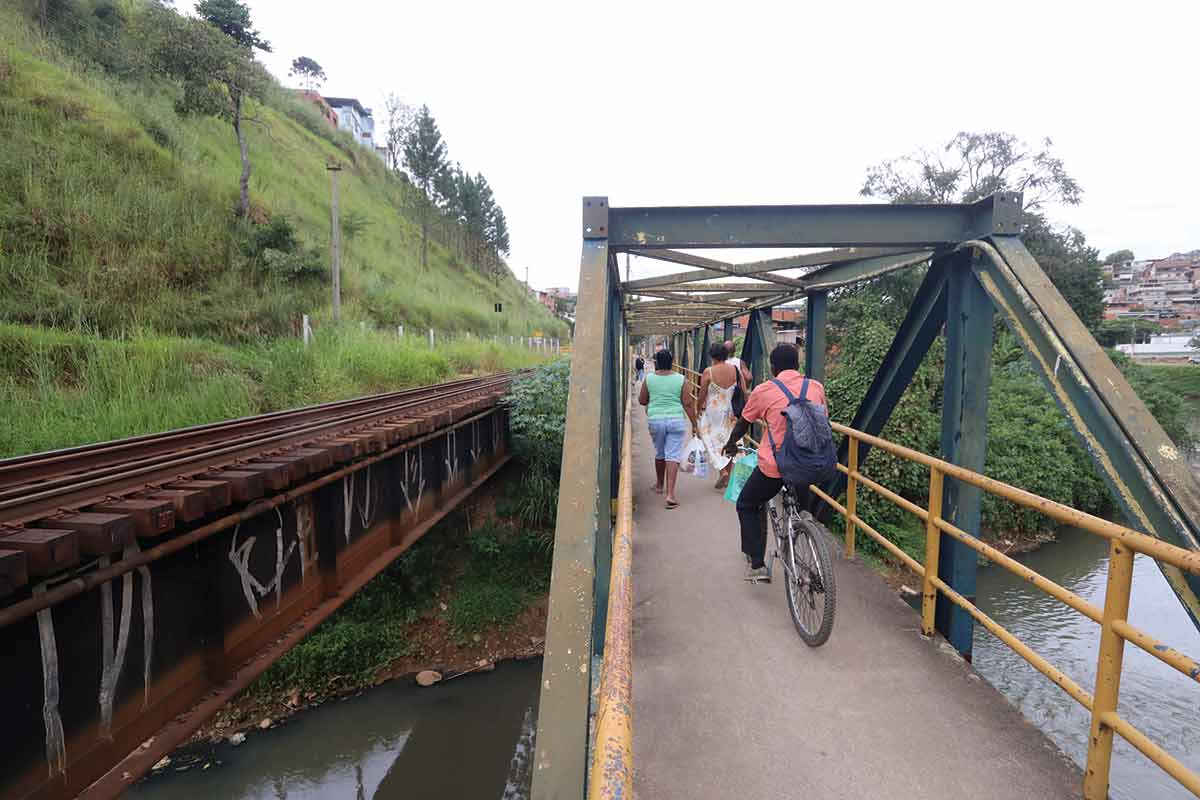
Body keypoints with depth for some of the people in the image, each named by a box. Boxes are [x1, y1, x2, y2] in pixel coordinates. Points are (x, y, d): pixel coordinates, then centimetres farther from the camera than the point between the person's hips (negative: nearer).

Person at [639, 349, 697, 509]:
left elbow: (642, 400, 6)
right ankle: (670, 494, -10)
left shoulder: (649, 378, -1)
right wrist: (694, 424, 3)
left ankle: (660, 485, 37)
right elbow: (687, 404, -4)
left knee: (659, 454, 20)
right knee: (673, 456, -2)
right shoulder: (680, 379, -4)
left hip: (655, 420, 2)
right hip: (676, 420, -2)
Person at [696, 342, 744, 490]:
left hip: (713, 412, -4)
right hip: (731, 413, 4)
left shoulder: (708, 372, -11)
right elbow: (744, 393, 0)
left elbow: (701, 395, -6)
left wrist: (698, 410, 10)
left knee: (712, 440, 7)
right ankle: (728, 476, 22)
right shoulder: (736, 370, -2)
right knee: (729, 441, 15)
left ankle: (722, 470, -12)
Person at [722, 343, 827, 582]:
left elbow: (742, 424, 10)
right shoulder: (816, 388, 5)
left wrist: (731, 445, 30)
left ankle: (756, 565, 12)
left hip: (773, 466, -3)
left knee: (747, 507, 19)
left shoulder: (764, 391, -3)